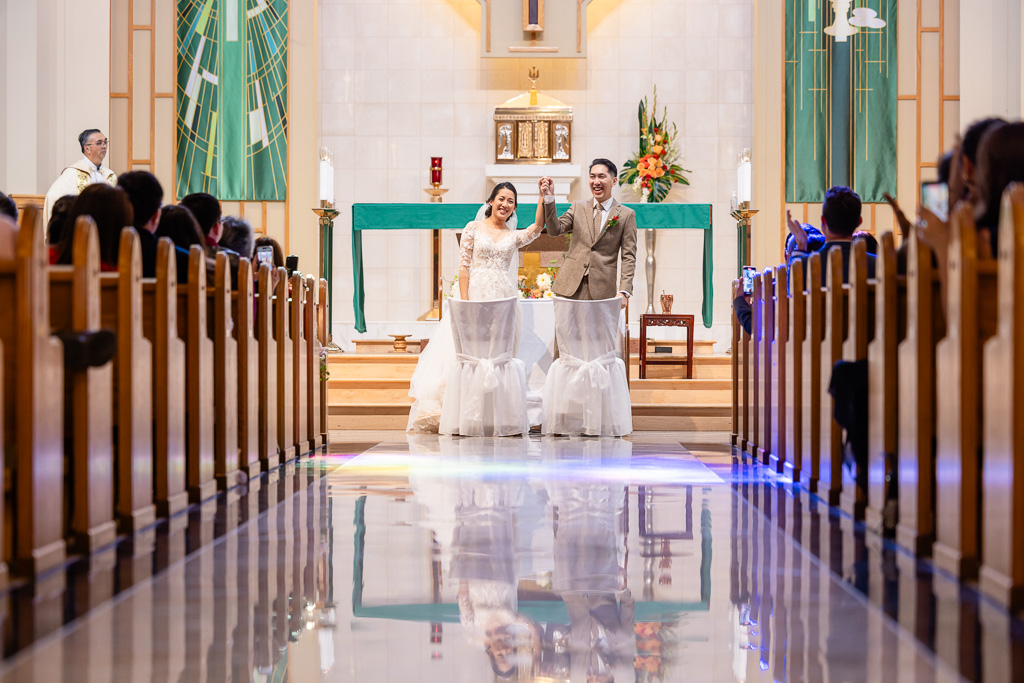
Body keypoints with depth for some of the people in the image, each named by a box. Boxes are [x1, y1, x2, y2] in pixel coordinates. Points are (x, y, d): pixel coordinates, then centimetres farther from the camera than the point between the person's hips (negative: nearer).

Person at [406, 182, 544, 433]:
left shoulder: (514, 236, 13)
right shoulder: (474, 228, 6)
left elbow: (538, 227, -6)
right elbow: (463, 266, 1)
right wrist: (464, 301, -8)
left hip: (503, 299, 2)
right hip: (476, 294, -2)